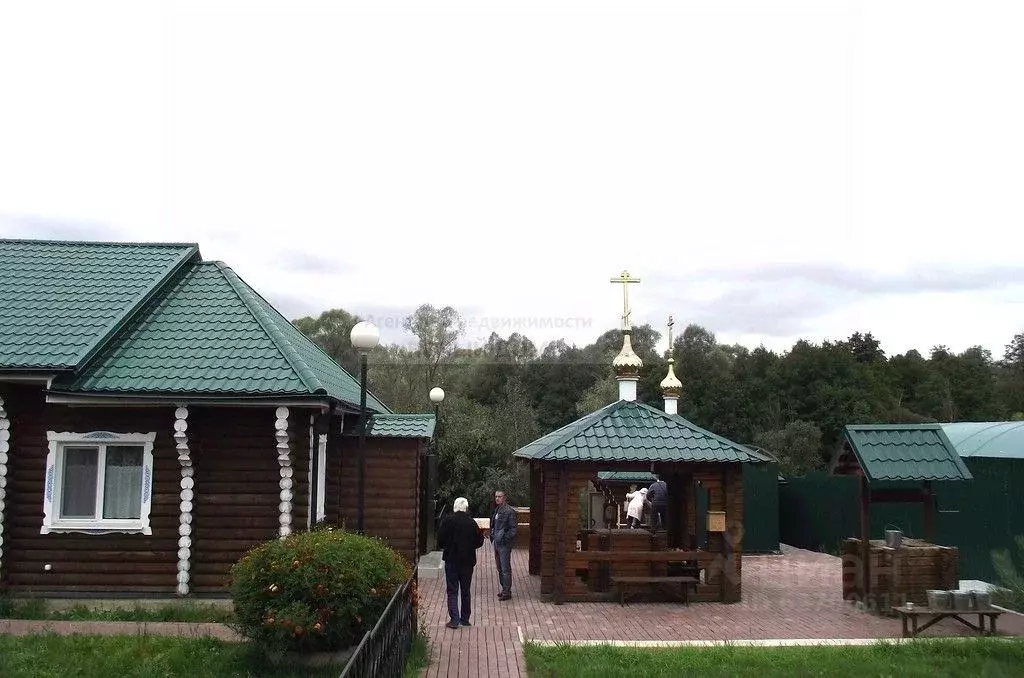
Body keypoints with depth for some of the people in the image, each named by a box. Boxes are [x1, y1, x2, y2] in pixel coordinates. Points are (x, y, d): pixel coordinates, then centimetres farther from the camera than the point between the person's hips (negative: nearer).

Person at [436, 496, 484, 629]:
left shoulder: (448, 520, -9)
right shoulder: (472, 522, -3)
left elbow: (440, 539, -9)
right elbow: (479, 542, 2)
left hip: (451, 559, -2)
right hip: (468, 560, 2)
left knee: (452, 591, 2)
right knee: (465, 591, 14)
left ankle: (454, 619, -6)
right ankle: (465, 619, 19)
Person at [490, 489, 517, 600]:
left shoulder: (509, 511, -13)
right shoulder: (496, 510, 12)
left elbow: (513, 529, -14)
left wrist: (505, 538, -21)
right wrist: (493, 537, 12)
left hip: (504, 544, -9)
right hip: (497, 543, 9)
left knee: (505, 568, -4)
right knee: (500, 568, 15)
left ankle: (507, 592, 2)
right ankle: (504, 589, 26)